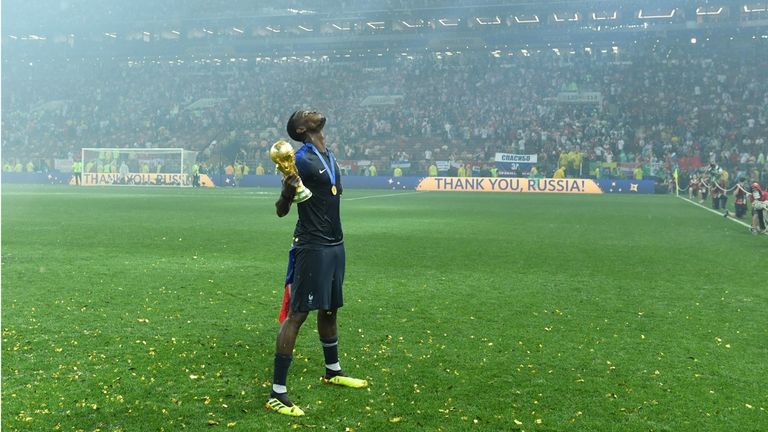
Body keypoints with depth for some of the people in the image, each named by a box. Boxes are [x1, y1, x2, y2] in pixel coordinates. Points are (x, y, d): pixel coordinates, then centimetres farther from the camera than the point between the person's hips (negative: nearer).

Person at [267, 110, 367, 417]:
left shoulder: (329, 156, 13)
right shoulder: (302, 159, -14)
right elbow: (281, 210, -16)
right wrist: (288, 190, -35)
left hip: (334, 244, 9)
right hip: (313, 247, -9)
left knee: (330, 309, 21)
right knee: (297, 313, -8)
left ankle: (333, 371, 40)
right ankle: (277, 393, -3)